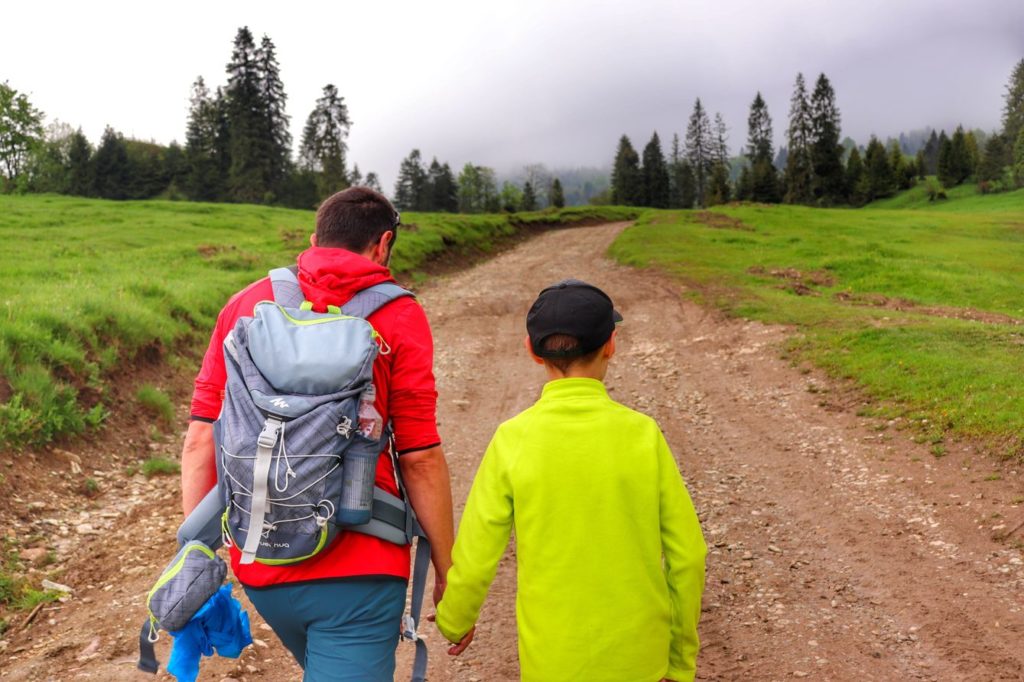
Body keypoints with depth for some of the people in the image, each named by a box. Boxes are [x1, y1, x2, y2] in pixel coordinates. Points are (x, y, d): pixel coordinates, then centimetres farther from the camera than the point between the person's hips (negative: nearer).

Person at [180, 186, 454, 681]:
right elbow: (420, 459, -10)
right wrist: (448, 573, 0)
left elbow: (201, 437, 0)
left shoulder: (244, 305, 4)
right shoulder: (398, 316, -7)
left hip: (260, 567, 5)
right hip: (355, 571, -5)